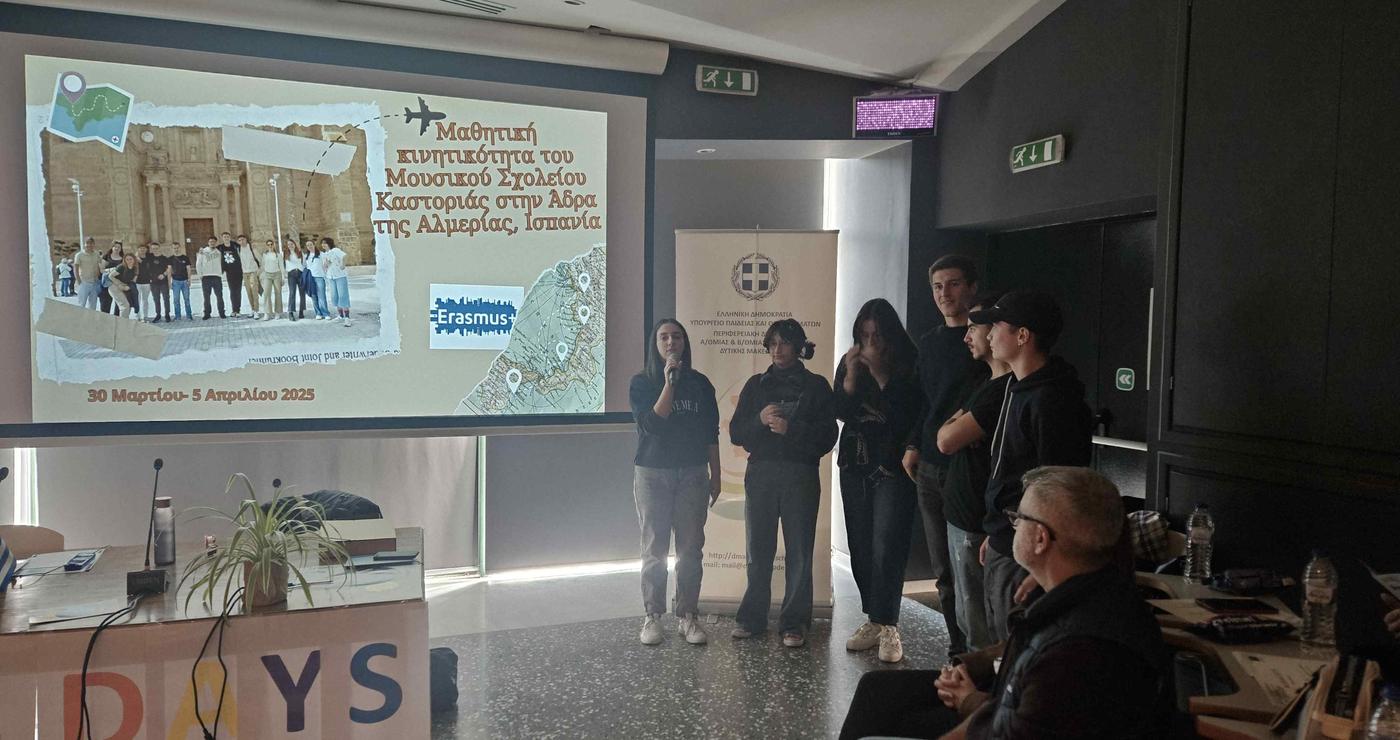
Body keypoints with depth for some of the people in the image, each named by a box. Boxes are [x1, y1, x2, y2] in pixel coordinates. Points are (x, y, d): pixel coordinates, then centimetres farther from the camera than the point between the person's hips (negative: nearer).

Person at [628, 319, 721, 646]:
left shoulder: (699, 383, 7)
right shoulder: (642, 382, 0)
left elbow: (711, 434, 10)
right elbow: (651, 424, -15)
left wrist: (715, 477, 8)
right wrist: (669, 382, -18)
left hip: (692, 474, 2)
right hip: (652, 474, -2)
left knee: (691, 549, 1)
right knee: (654, 549, 2)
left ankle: (688, 616, 9)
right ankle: (652, 616, 11)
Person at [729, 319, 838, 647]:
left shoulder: (816, 386, 7)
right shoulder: (756, 384, 13)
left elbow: (827, 435, 0)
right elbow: (736, 432, 8)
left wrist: (791, 428, -14)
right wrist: (760, 420, -11)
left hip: (800, 475, -2)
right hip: (760, 473, 2)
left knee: (799, 552, -2)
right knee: (757, 549, 4)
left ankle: (794, 623, 5)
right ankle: (751, 617, 13)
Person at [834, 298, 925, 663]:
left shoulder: (909, 365, -5)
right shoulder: (849, 363, 7)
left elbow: (907, 416, -16)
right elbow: (840, 411, 0)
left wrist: (880, 373, -18)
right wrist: (852, 376, -14)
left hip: (891, 467, -5)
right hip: (855, 466, 5)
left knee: (886, 548, -11)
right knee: (861, 547, 7)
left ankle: (888, 627, -6)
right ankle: (874, 621, 16)